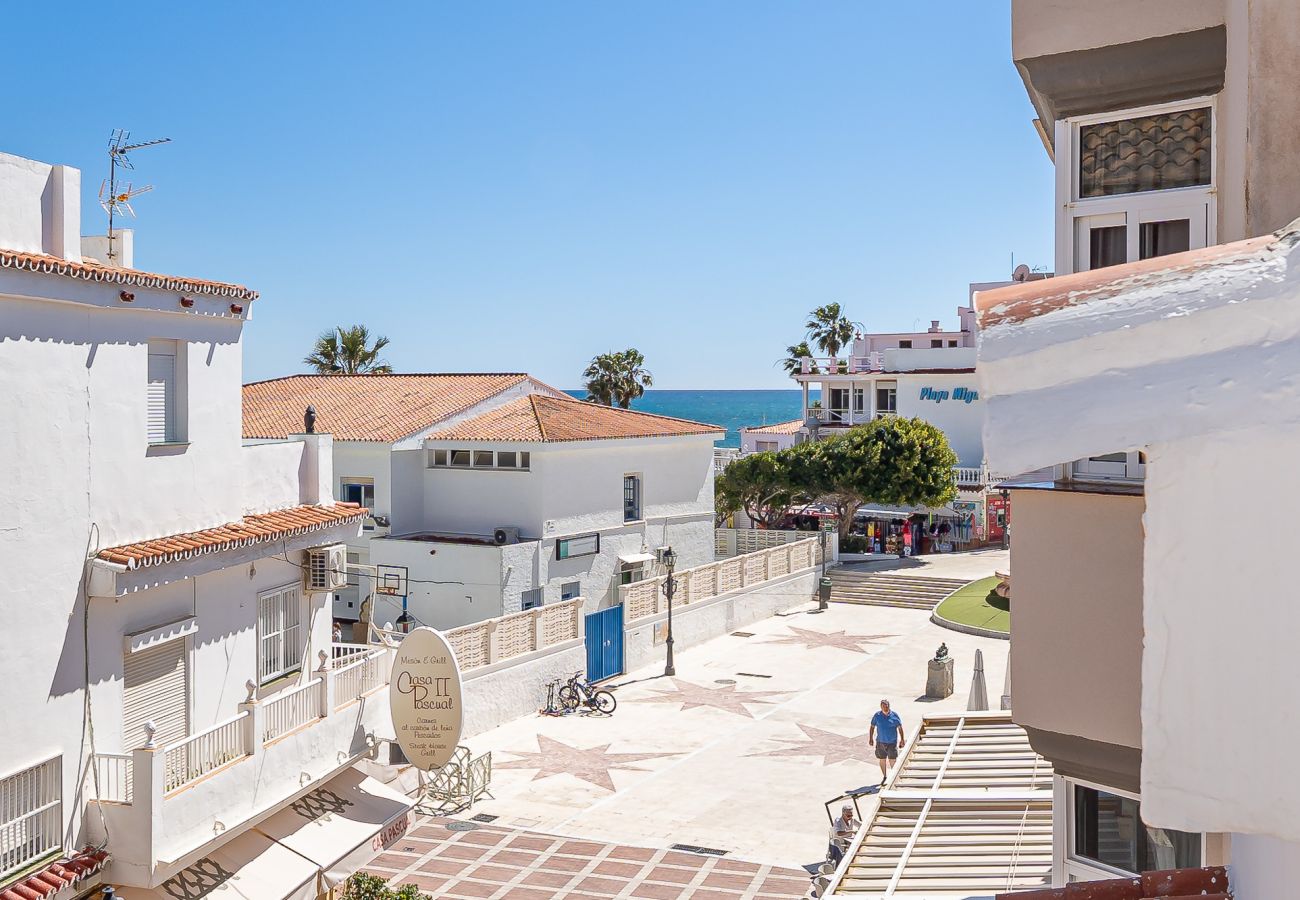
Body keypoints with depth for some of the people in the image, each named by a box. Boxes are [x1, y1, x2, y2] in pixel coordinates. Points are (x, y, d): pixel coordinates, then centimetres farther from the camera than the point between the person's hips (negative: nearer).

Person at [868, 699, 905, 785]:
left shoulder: (894, 715, -4)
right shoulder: (877, 716, -1)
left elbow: (900, 727, 1)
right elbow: (872, 727, 6)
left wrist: (902, 739, -1)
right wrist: (871, 738, 4)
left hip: (892, 742, -2)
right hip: (880, 742, 2)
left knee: (892, 760, -2)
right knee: (882, 760, 10)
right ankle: (884, 777, 26)